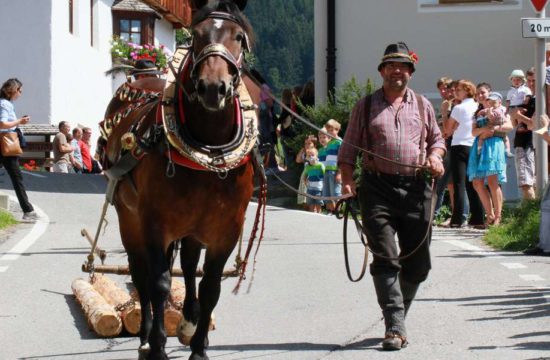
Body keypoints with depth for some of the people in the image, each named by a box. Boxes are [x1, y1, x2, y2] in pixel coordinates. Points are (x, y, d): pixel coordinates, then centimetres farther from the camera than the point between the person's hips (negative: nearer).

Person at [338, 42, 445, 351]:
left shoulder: (422, 105, 15)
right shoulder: (366, 106, 9)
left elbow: (437, 138, 23)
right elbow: (349, 148, 10)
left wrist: (435, 155, 1)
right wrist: (347, 179, -4)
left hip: (416, 189, 3)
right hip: (378, 189, -2)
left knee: (418, 263, 5)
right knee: (385, 259, -11)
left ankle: (398, 312, 26)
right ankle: (395, 327, -14)